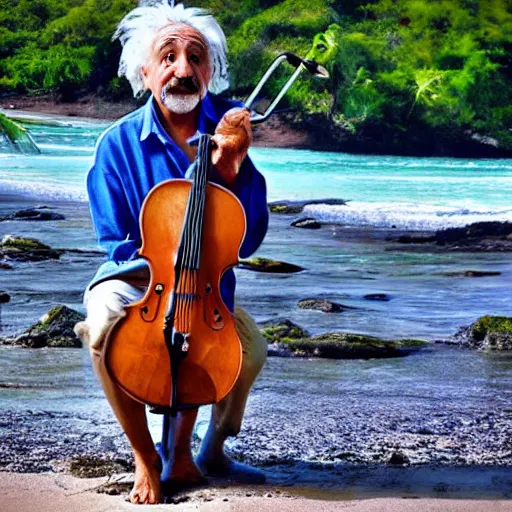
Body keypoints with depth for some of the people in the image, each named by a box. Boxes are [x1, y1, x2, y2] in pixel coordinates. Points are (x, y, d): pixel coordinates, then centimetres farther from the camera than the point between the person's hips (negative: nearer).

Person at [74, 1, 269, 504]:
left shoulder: (229, 124, -5)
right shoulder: (119, 144, -8)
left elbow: (248, 238, -10)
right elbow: (117, 243, -6)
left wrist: (231, 167, -25)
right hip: (135, 278, -2)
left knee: (249, 349, -25)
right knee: (105, 323, -35)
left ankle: (192, 450, 6)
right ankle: (145, 459, -12)